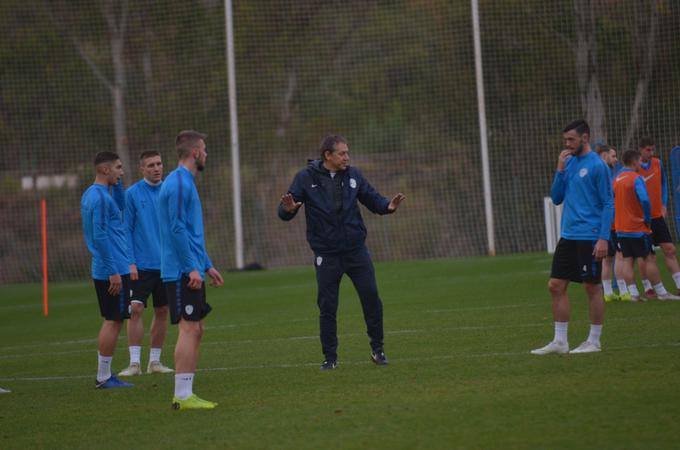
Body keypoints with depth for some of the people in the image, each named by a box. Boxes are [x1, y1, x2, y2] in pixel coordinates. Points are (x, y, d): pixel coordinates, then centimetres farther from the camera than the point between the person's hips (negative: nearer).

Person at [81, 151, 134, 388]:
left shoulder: (90, 194, 14)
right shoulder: (100, 197, -16)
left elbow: (121, 207, 29)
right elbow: (100, 236, -21)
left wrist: (117, 184, 15)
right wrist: (113, 272, -21)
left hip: (103, 270, 10)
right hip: (113, 270, -10)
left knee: (111, 321, 13)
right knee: (114, 321, -5)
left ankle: (104, 375, 15)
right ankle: (104, 377, -3)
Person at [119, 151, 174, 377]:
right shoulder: (132, 194, -4)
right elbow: (126, 230, -4)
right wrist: (130, 262, -11)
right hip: (141, 265, -4)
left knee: (162, 312, 8)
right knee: (135, 309, -11)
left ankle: (155, 361, 17)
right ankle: (135, 362, -8)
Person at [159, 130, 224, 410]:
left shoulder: (186, 182, 19)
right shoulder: (178, 183, -13)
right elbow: (177, 230, -20)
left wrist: (207, 266, 23)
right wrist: (192, 268, -20)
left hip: (191, 271, 10)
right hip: (182, 272, -10)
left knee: (195, 330, 9)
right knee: (189, 329, -10)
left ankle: (186, 394, 11)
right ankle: (182, 396, -10)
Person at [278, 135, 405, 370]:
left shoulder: (353, 175, 3)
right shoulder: (306, 178, -5)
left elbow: (372, 198, 7)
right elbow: (284, 212, -6)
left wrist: (388, 206, -14)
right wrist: (288, 209, -30)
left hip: (356, 249, 2)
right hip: (326, 254, -2)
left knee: (371, 297, -1)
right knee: (327, 307, 1)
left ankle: (377, 349, 15)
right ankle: (330, 357, 12)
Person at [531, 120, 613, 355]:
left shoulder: (597, 166, -9)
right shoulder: (569, 163, 11)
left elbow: (608, 204, -11)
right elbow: (556, 198, 10)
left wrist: (604, 238, -18)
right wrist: (560, 170, -3)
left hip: (589, 237, -7)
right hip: (568, 236, 7)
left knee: (592, 287, -1)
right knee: (556, 285, 4)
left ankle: (593, 341, 8)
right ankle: (560, 341, 10)